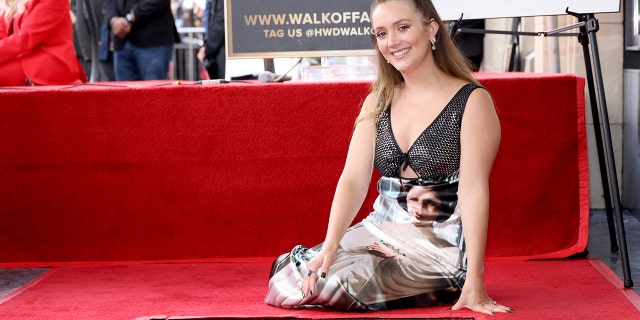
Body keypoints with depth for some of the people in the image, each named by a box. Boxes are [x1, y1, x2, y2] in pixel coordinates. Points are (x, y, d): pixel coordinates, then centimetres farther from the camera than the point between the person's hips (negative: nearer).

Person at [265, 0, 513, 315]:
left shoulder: (471, 101, -9)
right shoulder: (378, 102, 9)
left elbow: (473, 190, -17)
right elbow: (353, 179, -2)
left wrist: (474, 283, -23)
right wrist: (330, 246, -18)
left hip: (440, 242, -6)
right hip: (381, 229, 6)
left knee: (332, 285, -23)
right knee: (286, 281, -9)